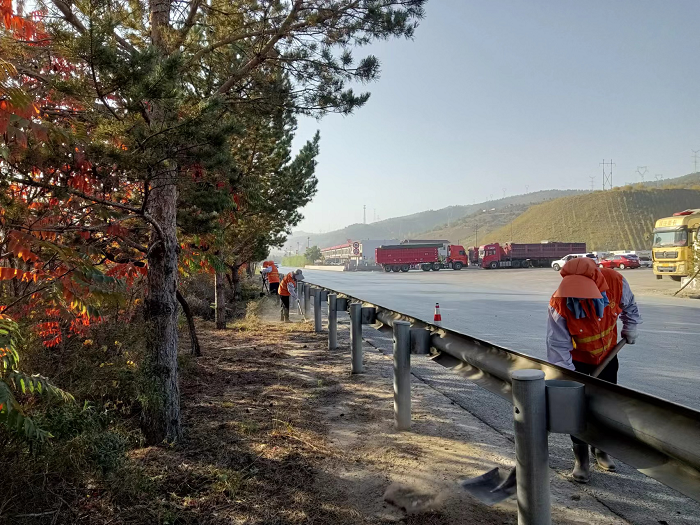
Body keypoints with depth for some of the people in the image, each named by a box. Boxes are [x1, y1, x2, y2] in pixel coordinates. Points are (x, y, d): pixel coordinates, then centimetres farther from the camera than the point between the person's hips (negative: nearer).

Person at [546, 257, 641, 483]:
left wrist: (630, 327, 8)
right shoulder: (559, 305, -38)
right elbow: (558, 348, -31)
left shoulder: (615, 282, -29)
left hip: (608, 355, 4)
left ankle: (601, 449, 36)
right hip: (578, 359, -3)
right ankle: (581, 458, 15)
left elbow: (628, 305, -2)